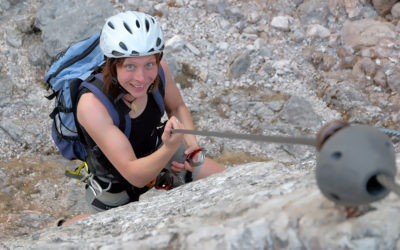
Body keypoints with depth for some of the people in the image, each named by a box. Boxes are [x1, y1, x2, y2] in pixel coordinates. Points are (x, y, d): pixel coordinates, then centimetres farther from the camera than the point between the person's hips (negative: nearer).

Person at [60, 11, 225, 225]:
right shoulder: (91, 104, -40)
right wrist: (170, 149, -57)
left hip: (157, 151, 4)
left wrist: (192, 143, -17)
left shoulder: (158, 69, -25)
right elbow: (134, 175, -39)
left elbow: (177, 107, -1)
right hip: (118, 183, -4)